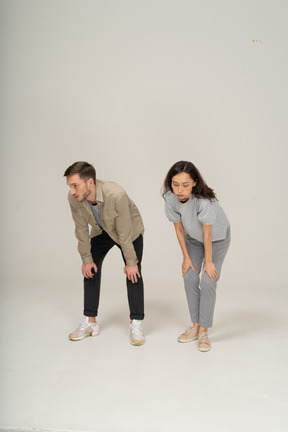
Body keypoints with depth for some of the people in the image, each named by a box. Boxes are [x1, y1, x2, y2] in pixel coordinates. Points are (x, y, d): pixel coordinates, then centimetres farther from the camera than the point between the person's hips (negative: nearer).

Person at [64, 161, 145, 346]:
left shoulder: (116, 194, -41)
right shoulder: (74, 198, -27)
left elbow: (124, 232, -31)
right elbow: (81, 229, -12)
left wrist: (131, 262, -22)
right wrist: (86, 259, -6)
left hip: (130, 230, -4)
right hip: (101, 231, 5)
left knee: (133, 273, -11)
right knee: (90, 270, -1)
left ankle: (136, 325, 1)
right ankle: (90, 322, 11)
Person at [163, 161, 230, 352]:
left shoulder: (204, 200, -41)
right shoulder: (171, 198, -26)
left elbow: (207, 233, -29)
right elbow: (179, 228, -12)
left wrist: (208, 261, -18)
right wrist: (186, 257, -5)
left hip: (217, 238, -4)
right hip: (193, 238, 4)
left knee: (208, 282, -10)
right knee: (190, 278, -1)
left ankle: (204, 331, 3)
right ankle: (195, 326, 15)